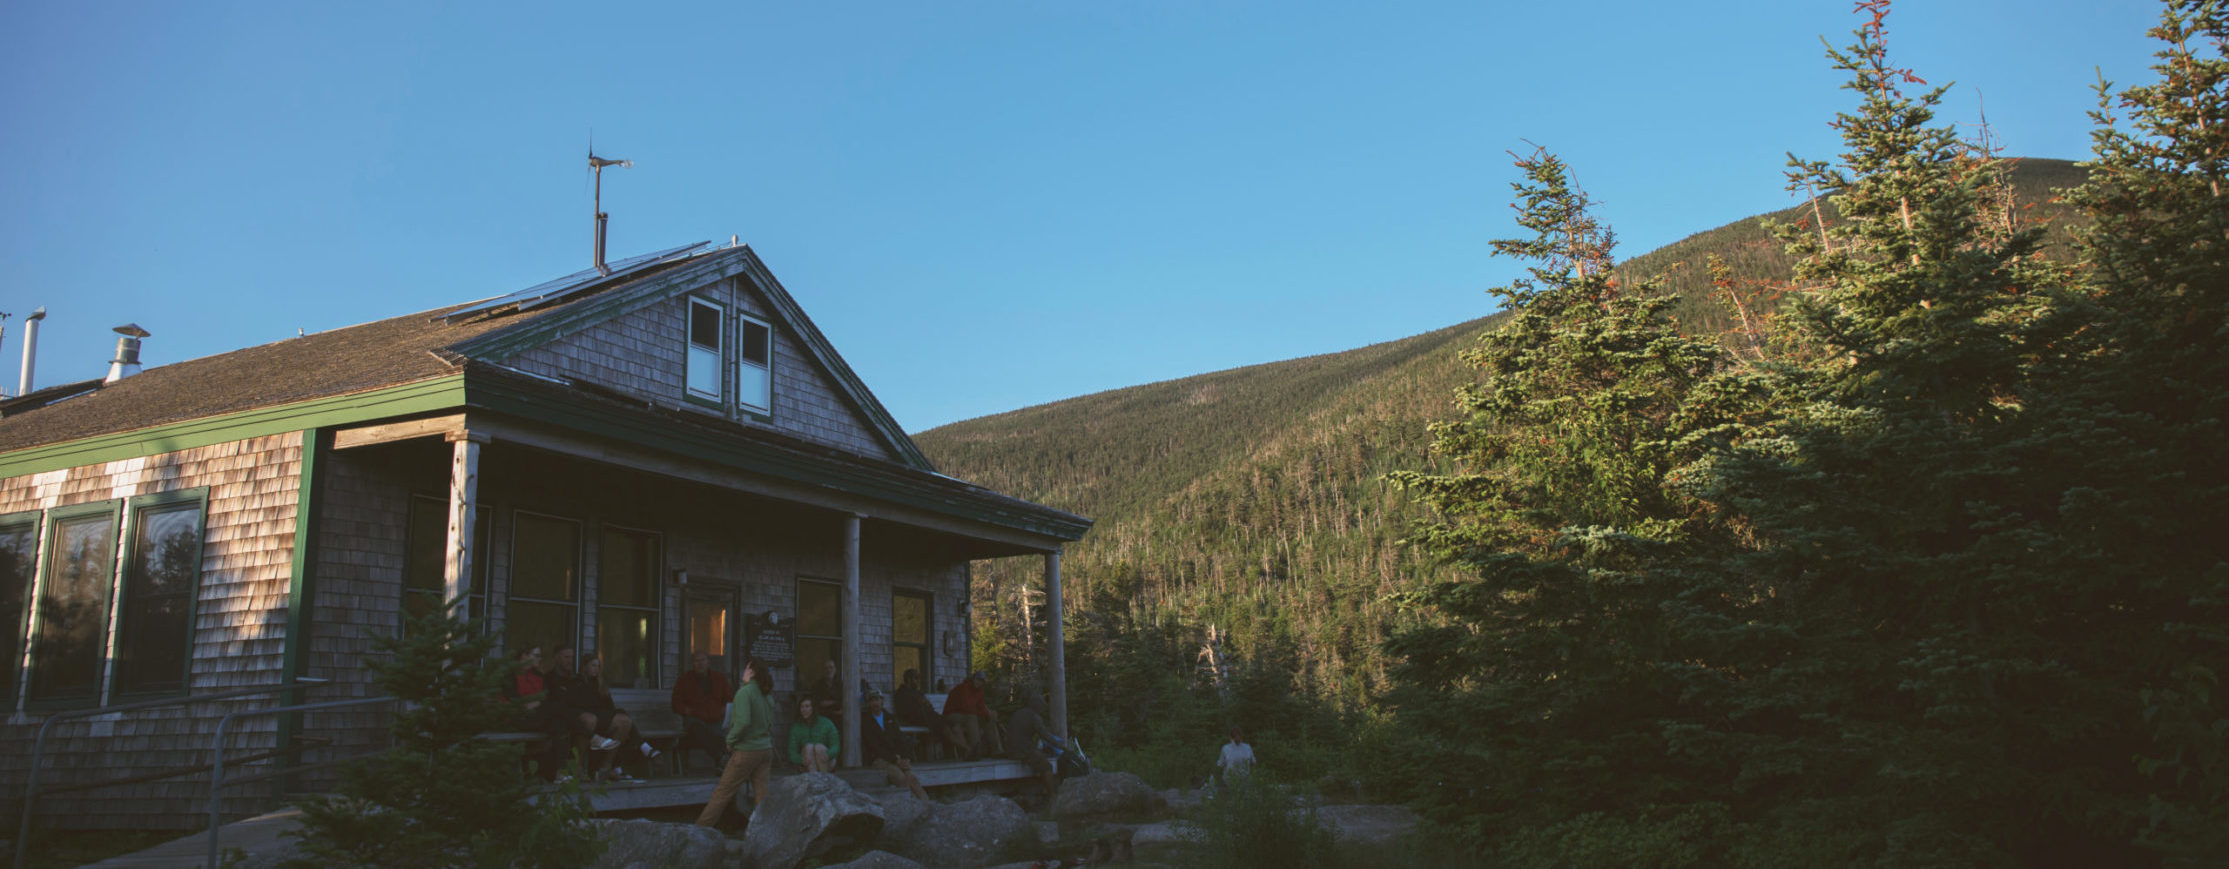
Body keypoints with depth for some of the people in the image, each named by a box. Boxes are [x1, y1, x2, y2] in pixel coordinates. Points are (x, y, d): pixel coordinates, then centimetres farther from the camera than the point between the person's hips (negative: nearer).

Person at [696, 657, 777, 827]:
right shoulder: (767, 696, 8)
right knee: (762, 795, 6)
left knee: (723, 792, 4)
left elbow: (743, 722, -24)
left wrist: (730, 740, -11)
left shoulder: (744, 692, -13)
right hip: (766, 750, 6)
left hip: (747, 751, -6)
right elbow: (771, 725, 11)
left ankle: (701, 827, 13)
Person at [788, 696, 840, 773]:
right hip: (808, 766, 1)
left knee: (819, 747, -29)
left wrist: (828, 755, -32)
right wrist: (801, 760, -27)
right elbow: (792, 754, -4)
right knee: (809, 746, -27)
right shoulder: (796, 728, 1)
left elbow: (836, 747, -8)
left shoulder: (827, 724, -4)